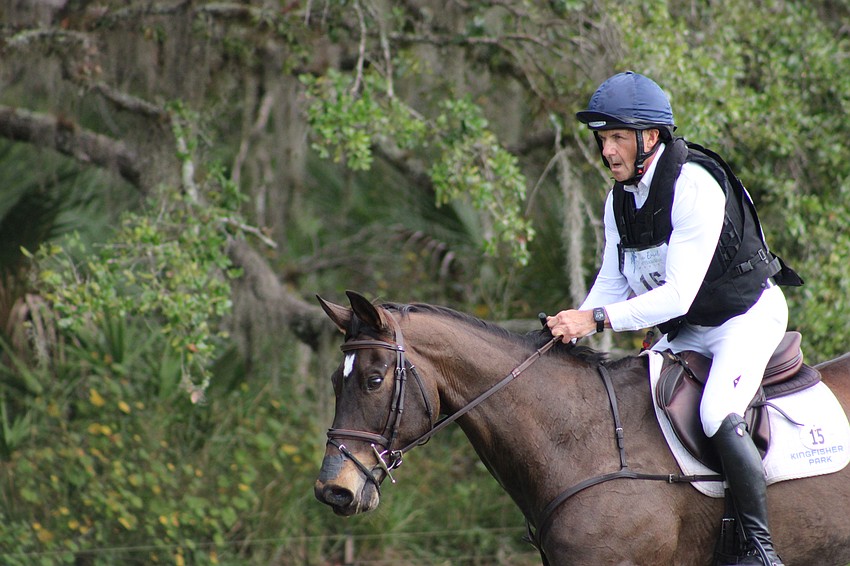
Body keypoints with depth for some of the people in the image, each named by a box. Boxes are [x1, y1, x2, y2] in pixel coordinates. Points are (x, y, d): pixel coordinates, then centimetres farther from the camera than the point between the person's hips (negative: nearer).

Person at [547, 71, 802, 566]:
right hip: (685, 330, 9)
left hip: (748, 316, -9)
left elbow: (678, 294, -30)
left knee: (718, 415, -29)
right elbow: (613, 284, 5)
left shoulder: (695, 186, -26)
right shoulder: (621, 198, 0)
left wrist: (598, 318, -35)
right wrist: (573, 329, -15)